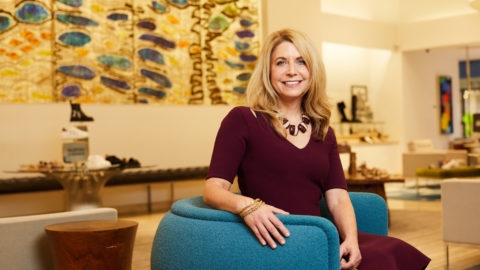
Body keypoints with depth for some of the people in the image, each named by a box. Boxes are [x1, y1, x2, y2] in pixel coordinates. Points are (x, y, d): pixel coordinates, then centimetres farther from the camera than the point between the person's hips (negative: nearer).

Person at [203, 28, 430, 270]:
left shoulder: (324, 133, 18)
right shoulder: (241, 120, 3)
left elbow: (337, 198, 9)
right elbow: (213, 188, -5)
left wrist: (351, 238, -12)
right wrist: (246, 205, -27)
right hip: (274, 245, -6)